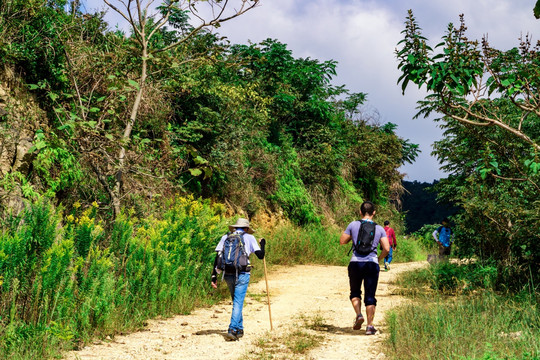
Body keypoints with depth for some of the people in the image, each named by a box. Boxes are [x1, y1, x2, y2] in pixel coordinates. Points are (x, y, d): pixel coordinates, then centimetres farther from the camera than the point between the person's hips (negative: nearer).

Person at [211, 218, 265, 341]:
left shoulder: (225, 237, 12)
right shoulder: (249, 237, 4)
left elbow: (217, 257, 5)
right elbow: (260, 256, 3)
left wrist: (214, 276, 6)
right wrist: (263, 244, 22)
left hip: (228, 274, 4)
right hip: (242, 274, -4)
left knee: (237, 301, 18)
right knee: (238, 302, -4)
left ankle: (239, 329, 24)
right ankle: (232, 330, -14)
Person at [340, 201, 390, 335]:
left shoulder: (353, 225, 0)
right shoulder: (379, 229, 3)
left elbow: (342, 241, 8)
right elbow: (387, 249, -3)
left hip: (355, 263, 0)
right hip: (372, 264, 0)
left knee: (355, 292, 19)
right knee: (370, 296, 5)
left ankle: (358, 315, -3)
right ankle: (370, 326, 0)